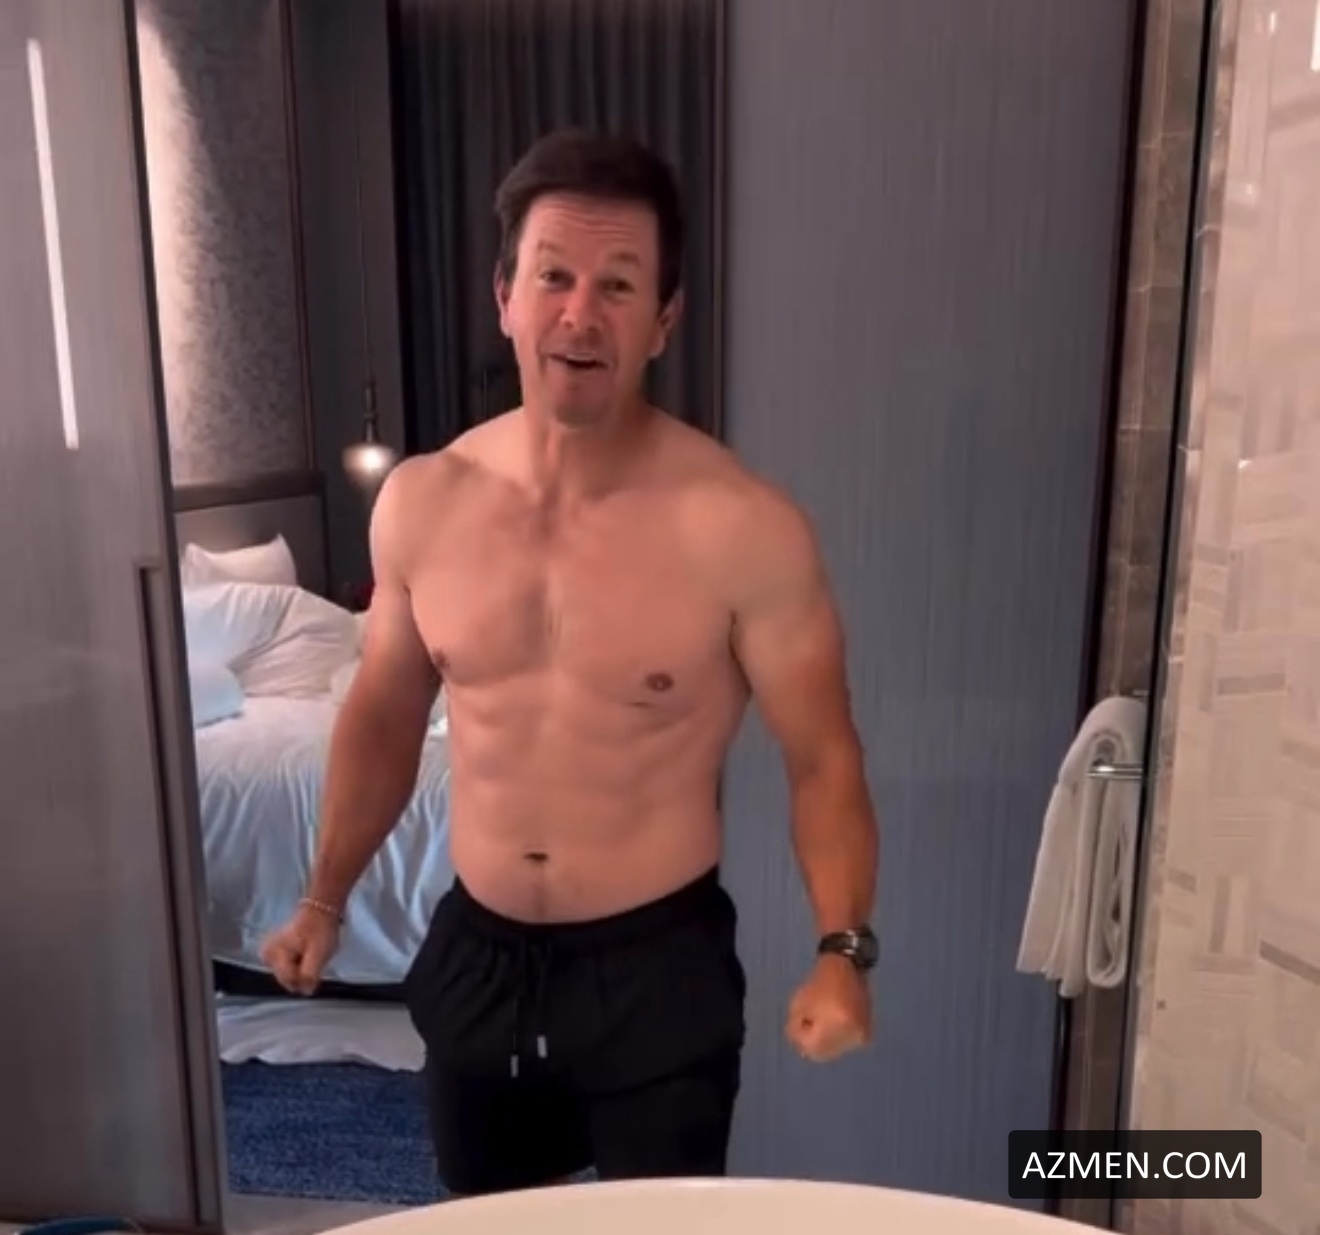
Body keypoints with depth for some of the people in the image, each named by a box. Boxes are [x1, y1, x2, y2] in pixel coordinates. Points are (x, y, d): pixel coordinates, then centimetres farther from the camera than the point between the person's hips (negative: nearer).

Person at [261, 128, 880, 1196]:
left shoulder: (744, 530, -20)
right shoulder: (421, 503, -7)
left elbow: (824, 760, -11)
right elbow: (386, 714, 7)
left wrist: (843, 952, -23)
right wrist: (326, 901, 12)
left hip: (659, 962, -4)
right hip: (475, 954, 4)